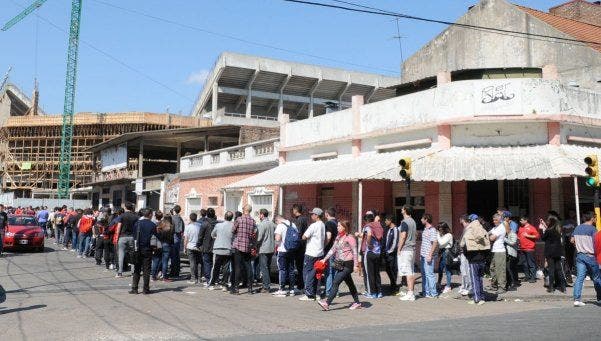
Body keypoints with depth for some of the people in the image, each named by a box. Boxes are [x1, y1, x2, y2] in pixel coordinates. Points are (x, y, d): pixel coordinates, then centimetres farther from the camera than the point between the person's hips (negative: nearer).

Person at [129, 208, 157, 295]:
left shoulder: (137, 223, -1)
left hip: (137, 249, 2)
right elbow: (156, 236, -4)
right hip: (147, 249, -2)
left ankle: (134, 288, 9)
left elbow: (133, 235, 2)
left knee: (136, 269, 11)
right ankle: (145, 289, 6)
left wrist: (135, 246, 12)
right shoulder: (152, 225, -7)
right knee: (146, 270, 5)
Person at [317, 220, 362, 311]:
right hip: (341, 264, 8)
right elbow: (333, 249, 15)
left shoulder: (350, 238, -12)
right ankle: (357, 302, 26)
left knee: (335, 282, -13)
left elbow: (354, 252, -13)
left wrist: (355, 265, -16)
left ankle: (327, 303, -14)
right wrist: (325, 259, 10)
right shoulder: (338, 237, 12)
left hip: (347, 264, -8)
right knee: (349, 283, 15)